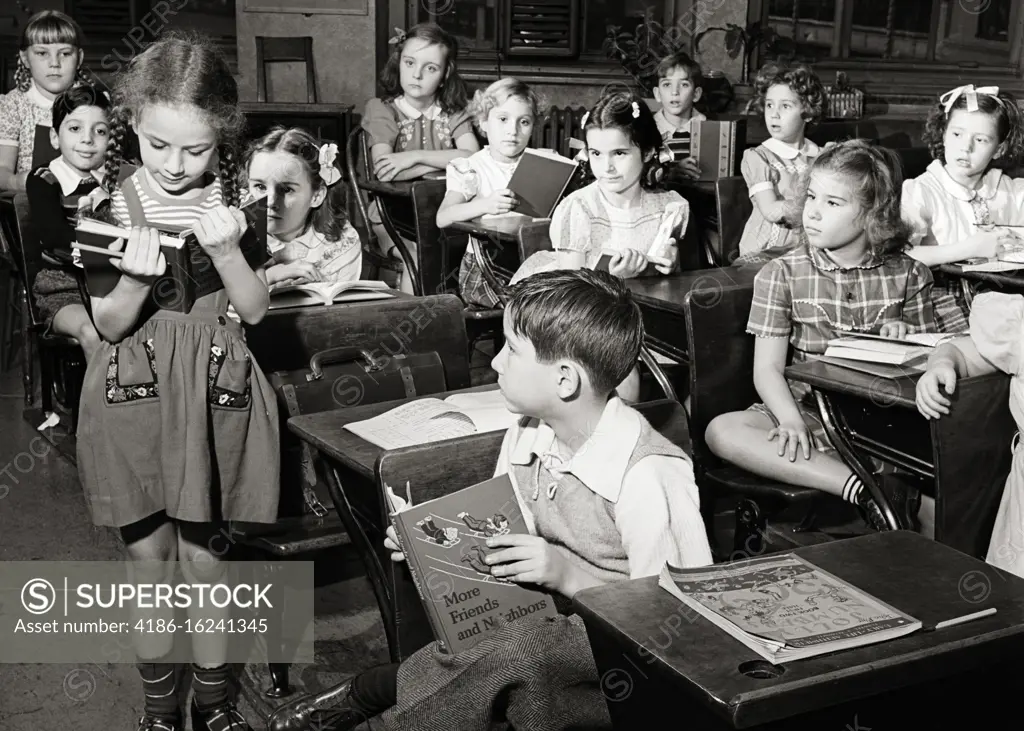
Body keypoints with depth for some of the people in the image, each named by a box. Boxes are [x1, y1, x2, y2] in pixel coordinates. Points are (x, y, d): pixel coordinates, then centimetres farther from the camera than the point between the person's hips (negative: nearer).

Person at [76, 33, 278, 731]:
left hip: (213, 392, 0)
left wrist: (227, 254, -19)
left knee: (203, 559, 9)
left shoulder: (235, 202, -4)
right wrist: (136, 278, -25)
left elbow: (255, 309, -1)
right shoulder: (109, 206, -6)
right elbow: (108, 325, -4)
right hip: (134, 395, 0)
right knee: (150, 560, 12)